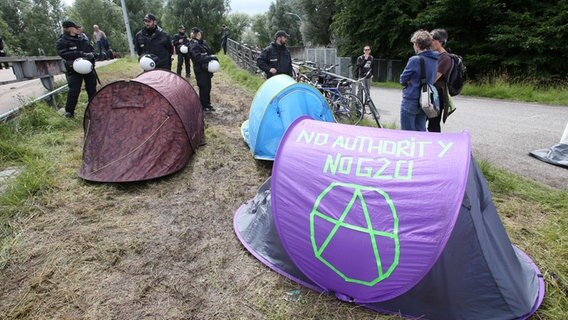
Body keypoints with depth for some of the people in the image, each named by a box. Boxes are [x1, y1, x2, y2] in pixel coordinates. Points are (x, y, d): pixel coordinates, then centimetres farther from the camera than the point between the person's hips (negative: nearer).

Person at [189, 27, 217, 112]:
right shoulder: (193, 45, -14)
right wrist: (211, 57, -24)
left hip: (207, 68, 7)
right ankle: (203, 106, 13)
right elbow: (198, 58, -24)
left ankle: (207, 104, 28)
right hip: (200, 70, -7)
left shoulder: (203, 42, 9)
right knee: (203, 87, 0)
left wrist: (213, 59, -2)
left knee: (208, 87, 14)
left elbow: (209, 52, 16)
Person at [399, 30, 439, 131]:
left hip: (410, 101, -7)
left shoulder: (415, 60, -16)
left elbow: (403, 80, -8)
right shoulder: (435, 60, 5)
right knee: (420, 132, 14)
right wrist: (413, 81, 5)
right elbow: (432, 79, 15)